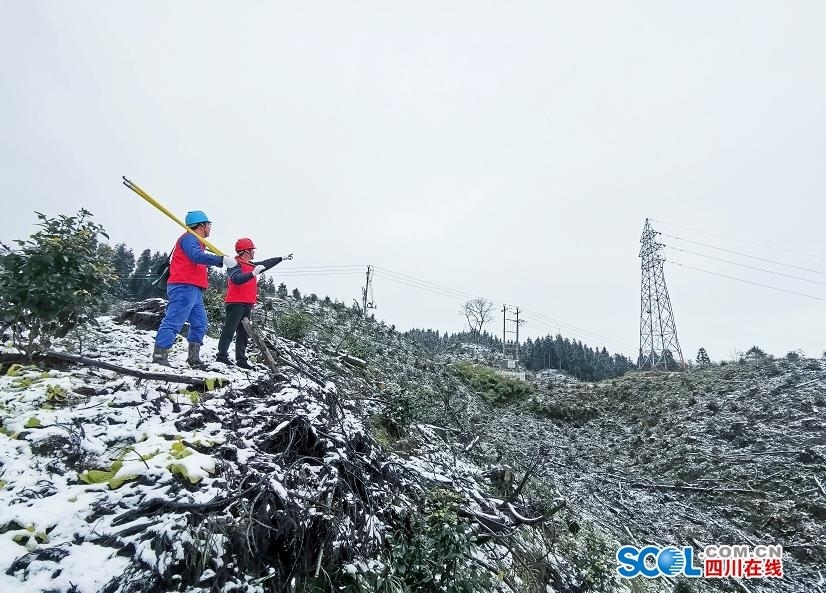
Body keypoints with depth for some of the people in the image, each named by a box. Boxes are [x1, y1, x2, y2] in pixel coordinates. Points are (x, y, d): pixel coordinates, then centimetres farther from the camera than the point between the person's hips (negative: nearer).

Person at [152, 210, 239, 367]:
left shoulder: (195, 241, 26)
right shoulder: (189, 238, -6)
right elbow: (198, 256, -25)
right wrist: (222, 259, -33)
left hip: (194, 290, 11)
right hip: (184, 288, -11)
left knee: (200, 324, 11)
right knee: (173, 323, -11)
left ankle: (194, 358, 15)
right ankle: (159, 356, -10)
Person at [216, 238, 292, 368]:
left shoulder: (251, 265, 16)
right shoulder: (236, 264, -9)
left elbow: (266, 264, 31)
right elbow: (236, 279, -28)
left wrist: (281, 258, 38)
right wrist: (253, 274, -38)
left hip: (246, 305, 9)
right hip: (236, 303, -9)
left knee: (243, 333, 10)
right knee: (229, 331, -8)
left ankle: (241, 360, 14)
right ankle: (222, 355, -4)